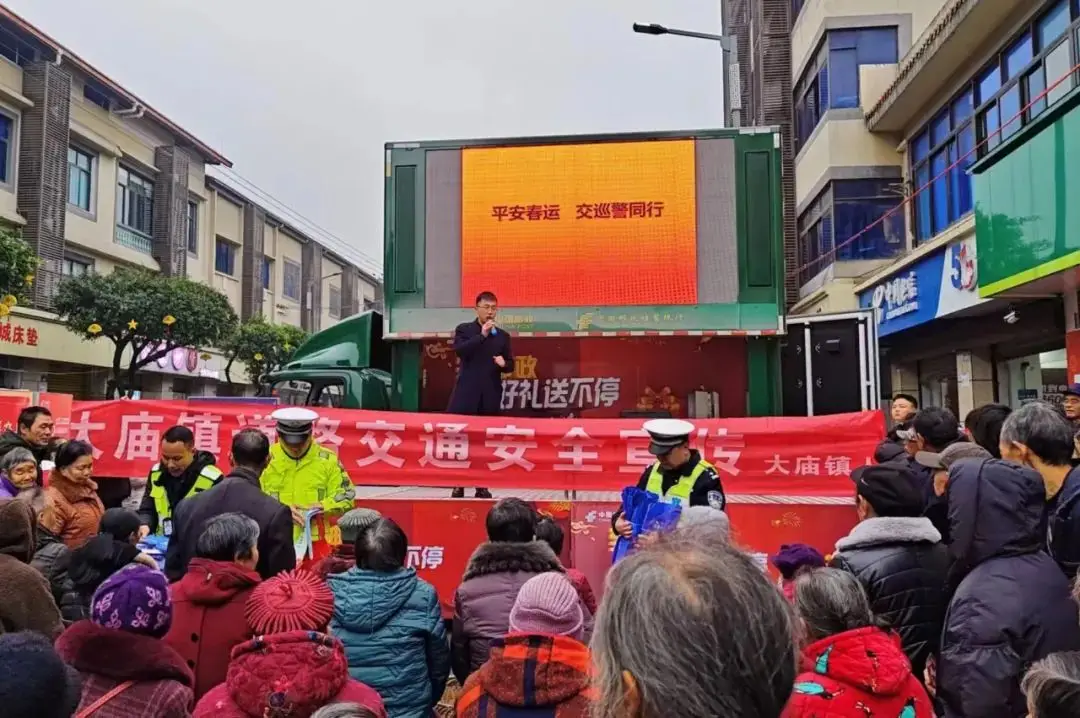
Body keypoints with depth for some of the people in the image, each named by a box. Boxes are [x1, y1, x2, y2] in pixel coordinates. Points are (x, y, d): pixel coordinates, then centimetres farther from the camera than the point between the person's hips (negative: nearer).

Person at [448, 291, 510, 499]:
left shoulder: (503, 335, 13)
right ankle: (458, 485, 6)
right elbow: (459, 350, -14)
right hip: (467, 393, -2)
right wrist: (482, 335, -16)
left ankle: (482, 486, 11)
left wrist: (504, 363, -8)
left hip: (491, 395, 3)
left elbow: (510, 365, 15)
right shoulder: (464, 329, 5)